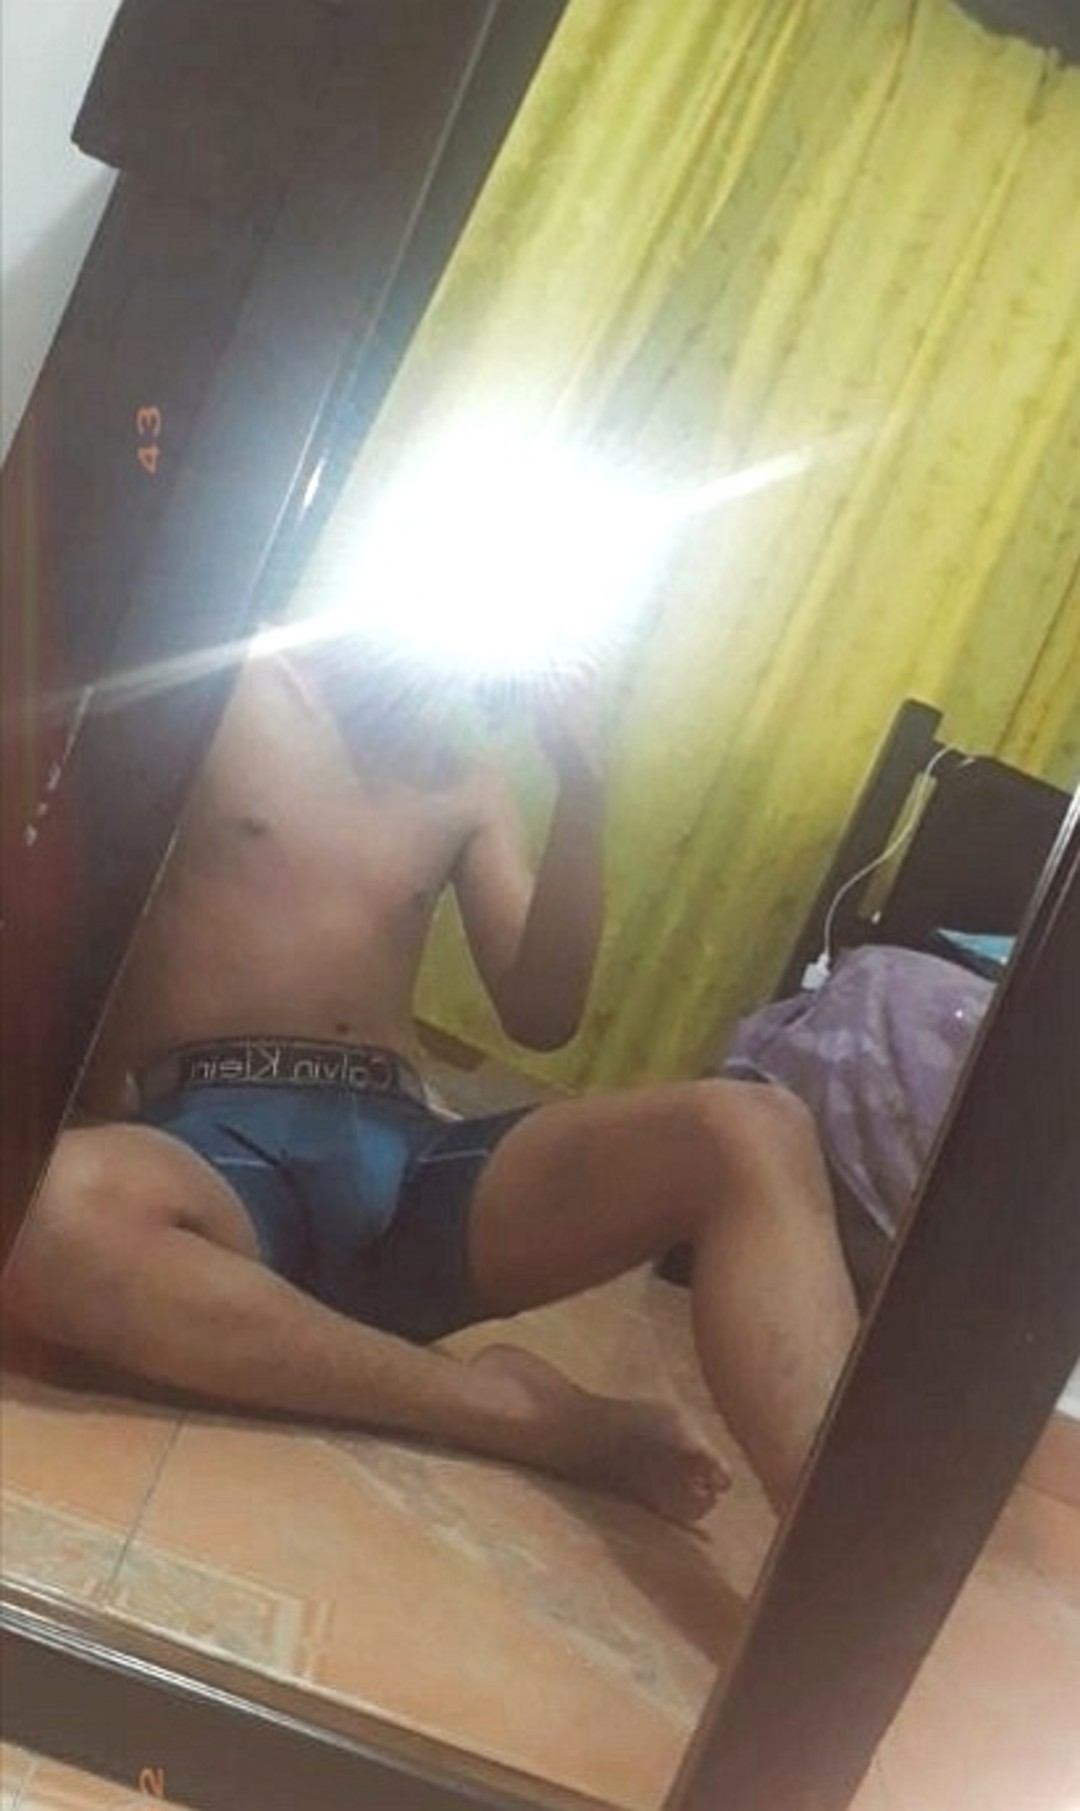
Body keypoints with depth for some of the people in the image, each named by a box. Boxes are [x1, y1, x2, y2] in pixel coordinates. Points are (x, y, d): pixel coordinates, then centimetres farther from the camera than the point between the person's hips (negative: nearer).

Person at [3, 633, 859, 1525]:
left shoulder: (468, 791, 22)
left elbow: (541, 1015, 11)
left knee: (754, 1133, -23)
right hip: (215, 1139, -3)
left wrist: (582, 794, 1)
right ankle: (513, 1410, -26)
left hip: (404, 1159, 4)